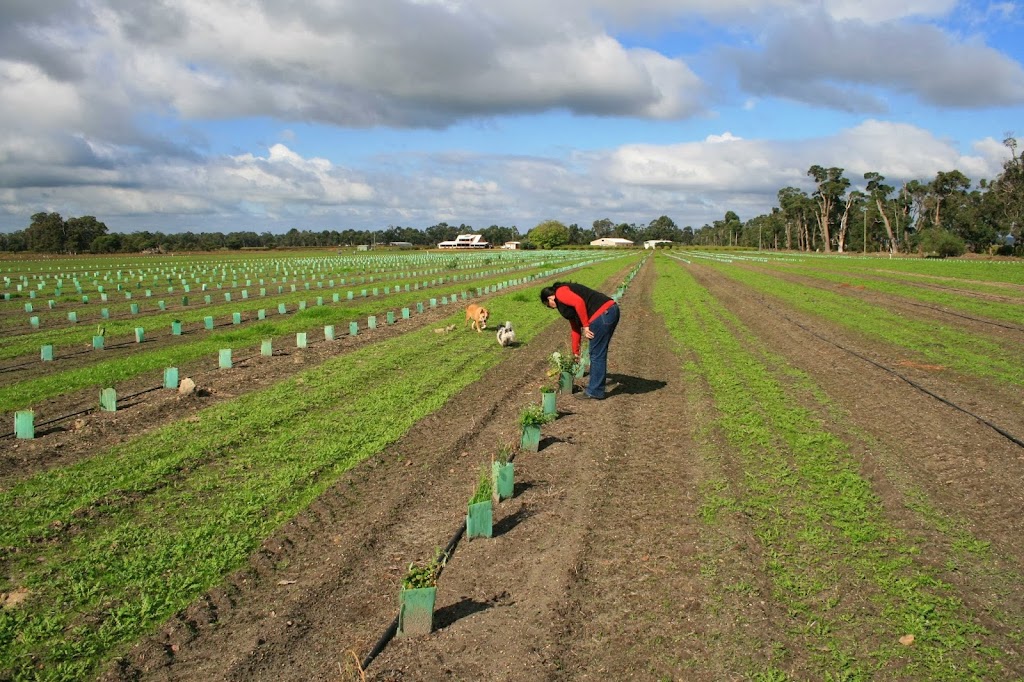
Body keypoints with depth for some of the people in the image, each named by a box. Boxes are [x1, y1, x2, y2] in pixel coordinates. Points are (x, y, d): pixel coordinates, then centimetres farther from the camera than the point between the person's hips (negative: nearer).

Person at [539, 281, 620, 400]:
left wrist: (585, 326, -11)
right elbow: (575, 328, 32)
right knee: (599, 354, 19)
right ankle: (595, 387, 29)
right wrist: (575, 352, 37)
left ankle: (595, 392, 10)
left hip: (602, 313, -10)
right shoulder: (565, 305, 28)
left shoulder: (560, 293, 0)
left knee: (596, 354, 0)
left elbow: (579, 302, -18)